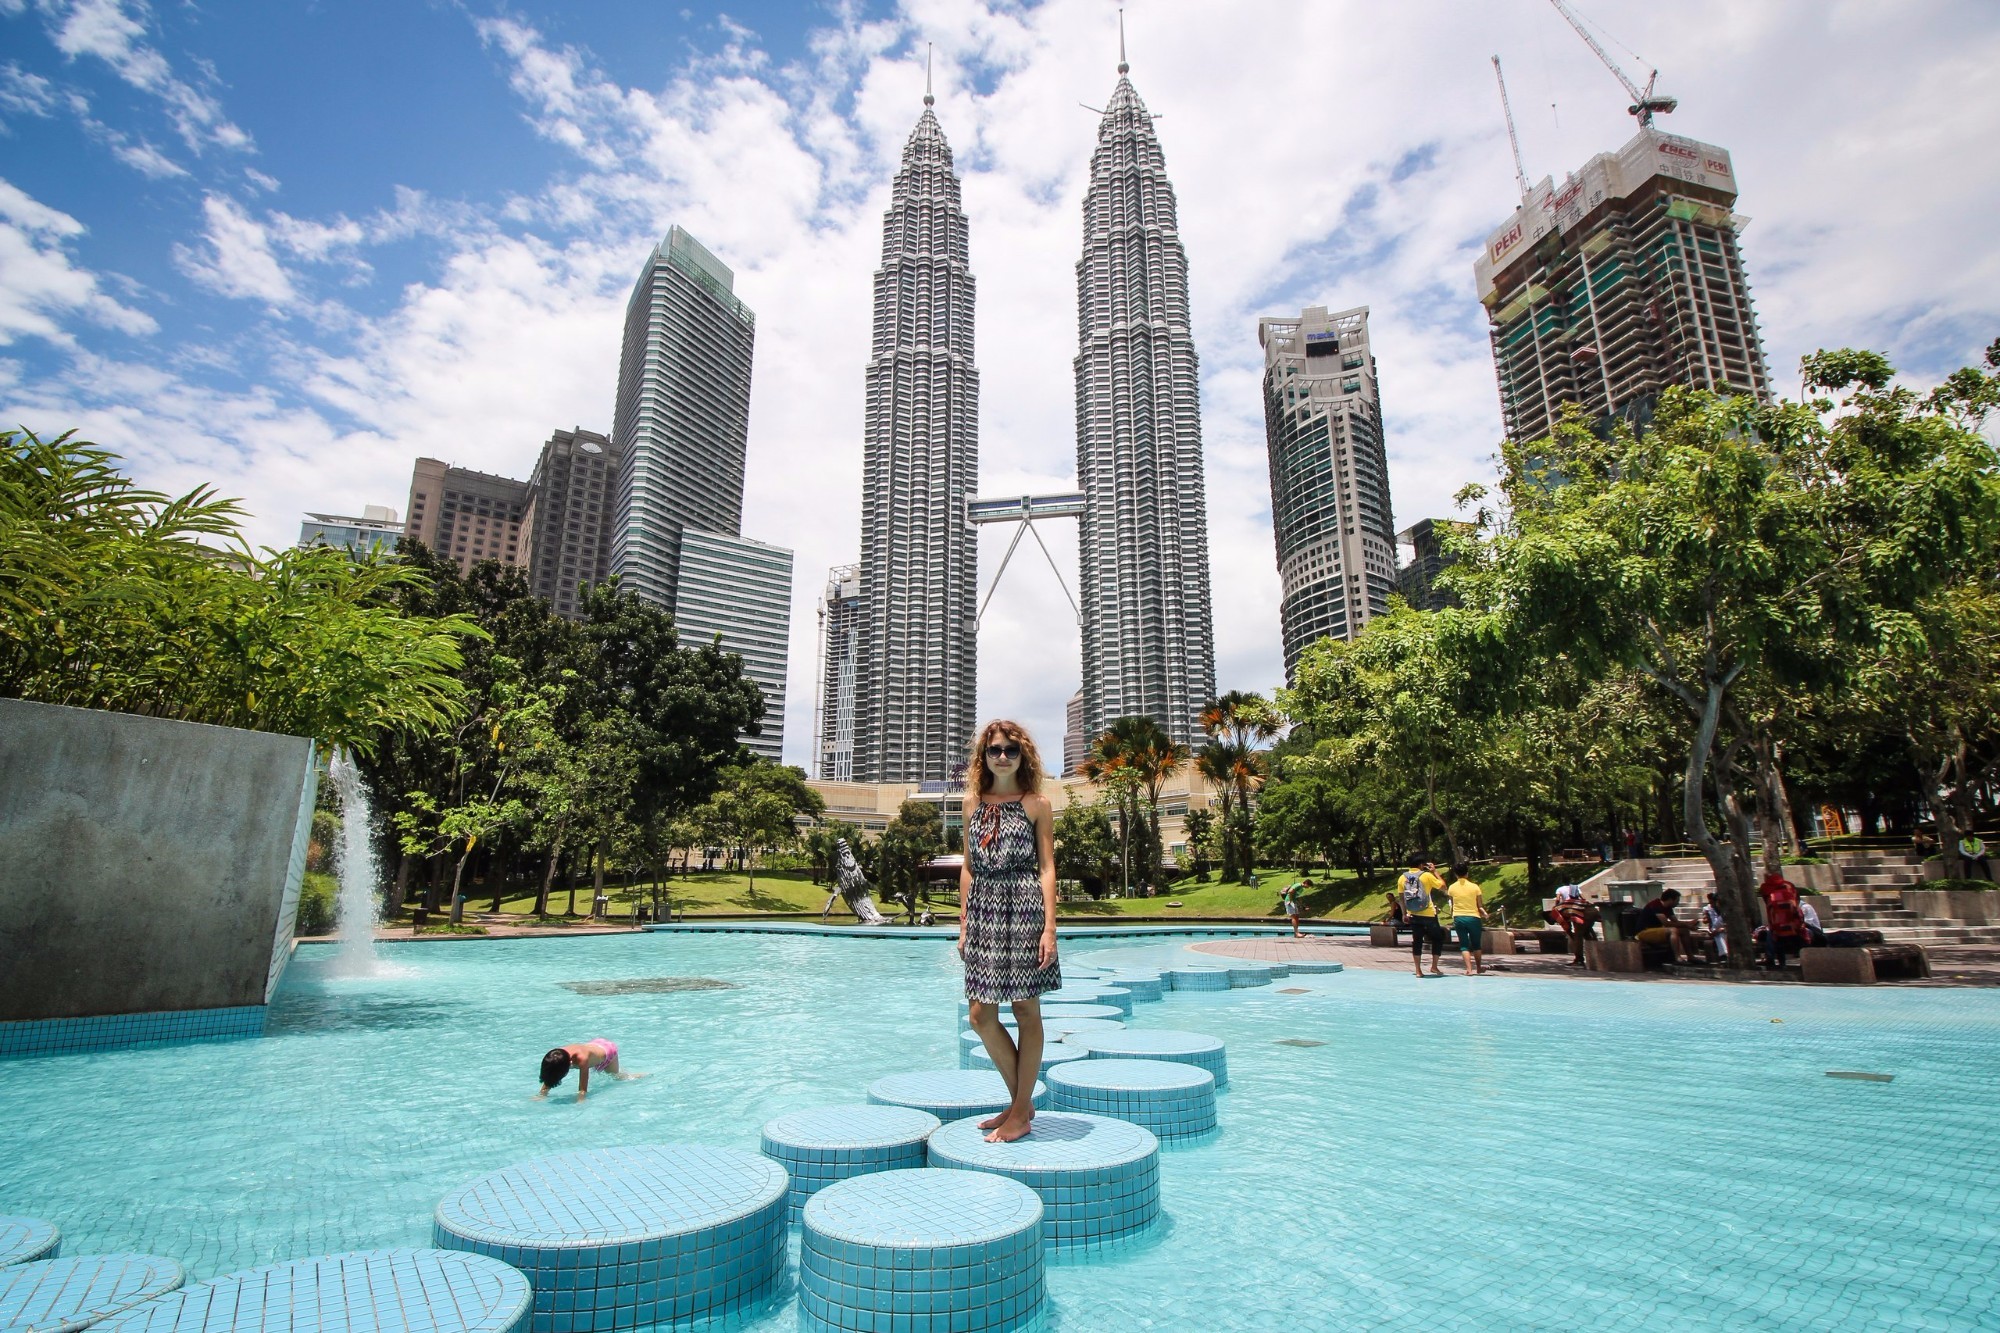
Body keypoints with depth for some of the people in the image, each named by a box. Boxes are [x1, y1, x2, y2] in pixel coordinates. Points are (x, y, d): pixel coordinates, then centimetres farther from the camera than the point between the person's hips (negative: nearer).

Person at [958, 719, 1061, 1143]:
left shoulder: (1037, 804, 0)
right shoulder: (973, 804, 11)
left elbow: (1047, 868, -3)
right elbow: (968, 868, 14)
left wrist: (1049, 927, -10)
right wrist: (963, 924, 11)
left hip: (1023, 906, -4)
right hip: (983, 910, 5)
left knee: (1026, 1010, 4)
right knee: (980, 1015, 5)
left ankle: (1021, 1113, 18)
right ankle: (1021, 1100, 24)